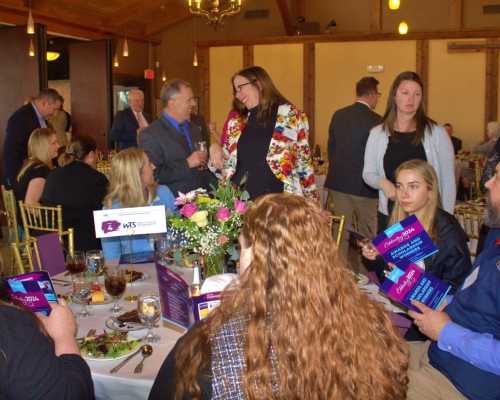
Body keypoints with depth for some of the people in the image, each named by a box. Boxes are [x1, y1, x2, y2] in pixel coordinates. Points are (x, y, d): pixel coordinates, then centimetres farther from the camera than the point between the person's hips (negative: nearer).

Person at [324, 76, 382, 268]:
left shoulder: (338, 115, 4)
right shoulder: (375, 120, -13)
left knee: (341, 229, 12)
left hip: (338, 182, 5)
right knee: (367, 232, 7)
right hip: (363, 185, -5)